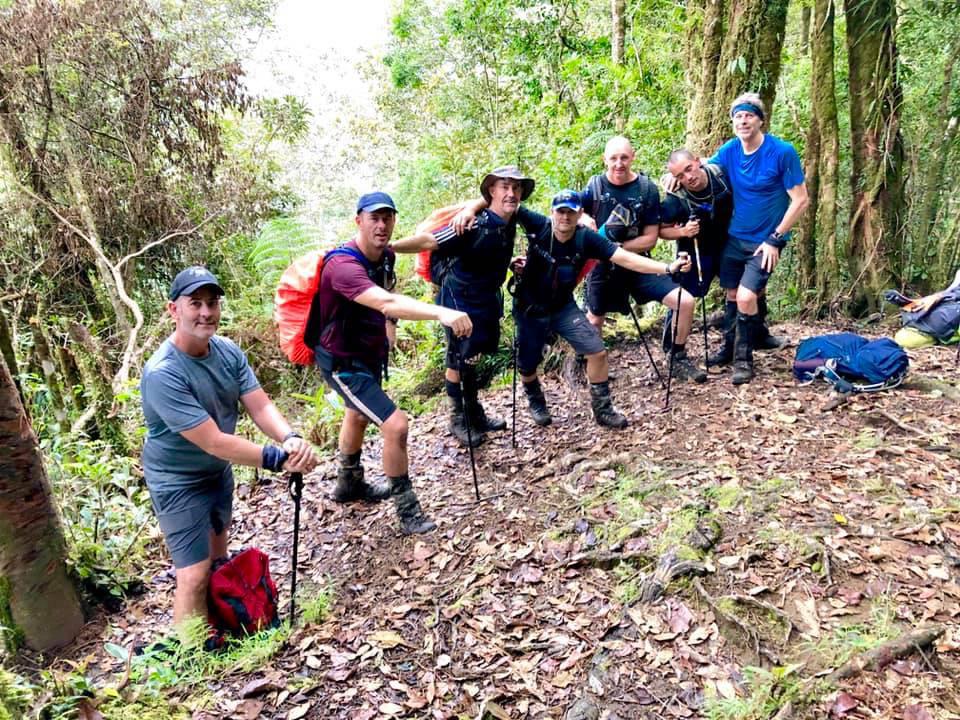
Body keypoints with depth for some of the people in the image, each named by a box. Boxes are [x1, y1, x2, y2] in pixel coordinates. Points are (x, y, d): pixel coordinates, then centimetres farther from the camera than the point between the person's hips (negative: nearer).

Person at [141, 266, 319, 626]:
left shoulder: (228, 351, -11)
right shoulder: (162, 374, -32)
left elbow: (260, 406, -16)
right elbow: (214, 442, -33)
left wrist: (291, 438, -37)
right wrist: (279, 459, -33)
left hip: (219, 472, 7)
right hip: (179, 483, -7)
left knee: (219, 555, 24)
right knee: (195, 576, -6)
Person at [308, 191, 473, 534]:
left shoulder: (385, 255, -7)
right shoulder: (344, 265, -34)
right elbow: (387, 303, -52)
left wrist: (388, 333, 6)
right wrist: (442, 313, -64)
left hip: (370, 352, 10)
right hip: (342, 361, -10)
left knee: (359, 414, 28)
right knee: (395, 425, -17)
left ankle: (349, 484, 54)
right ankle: (408, 511, 2)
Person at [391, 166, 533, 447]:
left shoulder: (512, 216, -7)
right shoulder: (474, 227, -30)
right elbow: (428, 241, -28)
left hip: (488, 297, 8)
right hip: (461, 298, -7)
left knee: (473, 355, 20)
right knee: (459, 358, 3)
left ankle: (475, 413, 34)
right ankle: (458, 419, 20)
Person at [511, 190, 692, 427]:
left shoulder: (586, 238, -19)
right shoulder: (538, 225, -20)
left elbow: (626, 259, -25)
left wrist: (669, 267, -34)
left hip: (563, 307, 1)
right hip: (529, 309, -1)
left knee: (597, 351, -9)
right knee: (527, 365, 9)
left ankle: (602, 408, 10)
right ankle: (535, 401, 42)